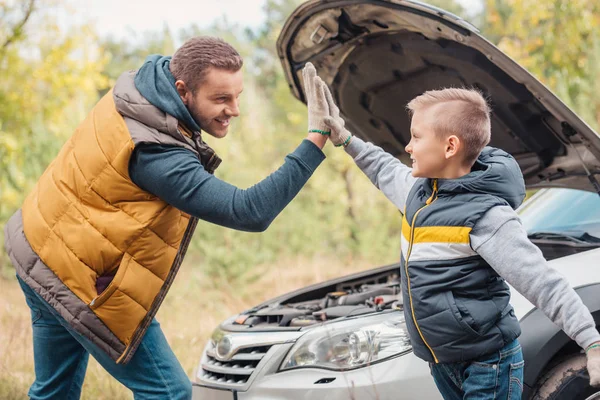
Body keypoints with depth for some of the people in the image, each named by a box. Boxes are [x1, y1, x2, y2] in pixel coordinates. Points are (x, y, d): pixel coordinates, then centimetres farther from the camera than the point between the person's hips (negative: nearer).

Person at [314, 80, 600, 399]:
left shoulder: (486, 216, -22)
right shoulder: (421, 190, 4)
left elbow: (544, 284, -28)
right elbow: (386, 171, 29)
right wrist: (345, 139, 26)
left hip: (487, 366, -8)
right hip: (443, 362, 8)